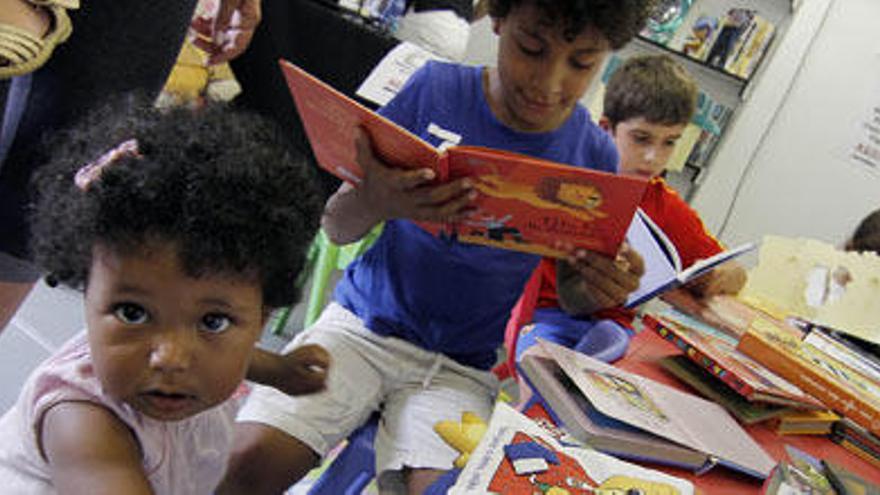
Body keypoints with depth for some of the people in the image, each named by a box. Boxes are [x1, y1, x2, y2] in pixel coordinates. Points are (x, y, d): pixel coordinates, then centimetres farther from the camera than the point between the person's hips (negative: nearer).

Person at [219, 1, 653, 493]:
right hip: (363, 324, 0)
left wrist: (597, 285, -19)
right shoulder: (437, 88, -6)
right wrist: (373, 203, -28)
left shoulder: (594, 156, -3)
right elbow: (337, 227, -3)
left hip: (462, 368, 1)